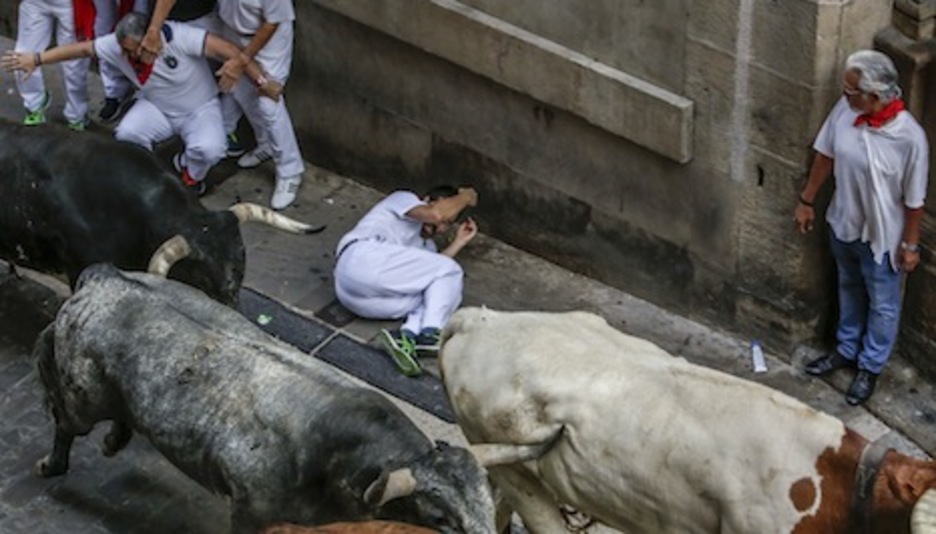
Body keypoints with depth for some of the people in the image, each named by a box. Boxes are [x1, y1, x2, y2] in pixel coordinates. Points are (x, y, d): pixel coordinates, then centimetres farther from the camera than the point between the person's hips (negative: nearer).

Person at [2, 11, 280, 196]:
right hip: (157, 108, 4)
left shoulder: (179, 37, -34)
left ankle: (191, 176, 6)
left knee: (209, 149, -32)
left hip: (200, 109, -4)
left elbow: (226, 49, -34)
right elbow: (81, 48, -9)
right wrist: (36, 59, -13)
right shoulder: (118, 44, -19)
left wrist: (261, 82, -35)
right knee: (126, 134, -25)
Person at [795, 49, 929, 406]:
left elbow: (914, 199, -19)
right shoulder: (846, 109, -16)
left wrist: (910, 245, -10)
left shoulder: (909, 137, -31)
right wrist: (807, 200, 9)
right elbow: (826, 155, 1)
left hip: (881, 236, -5)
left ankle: (870, 367, 40)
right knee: (849, 290, 28)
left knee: (882, 305, 19)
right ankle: (847, 350, 51)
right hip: (843, 224, 5)